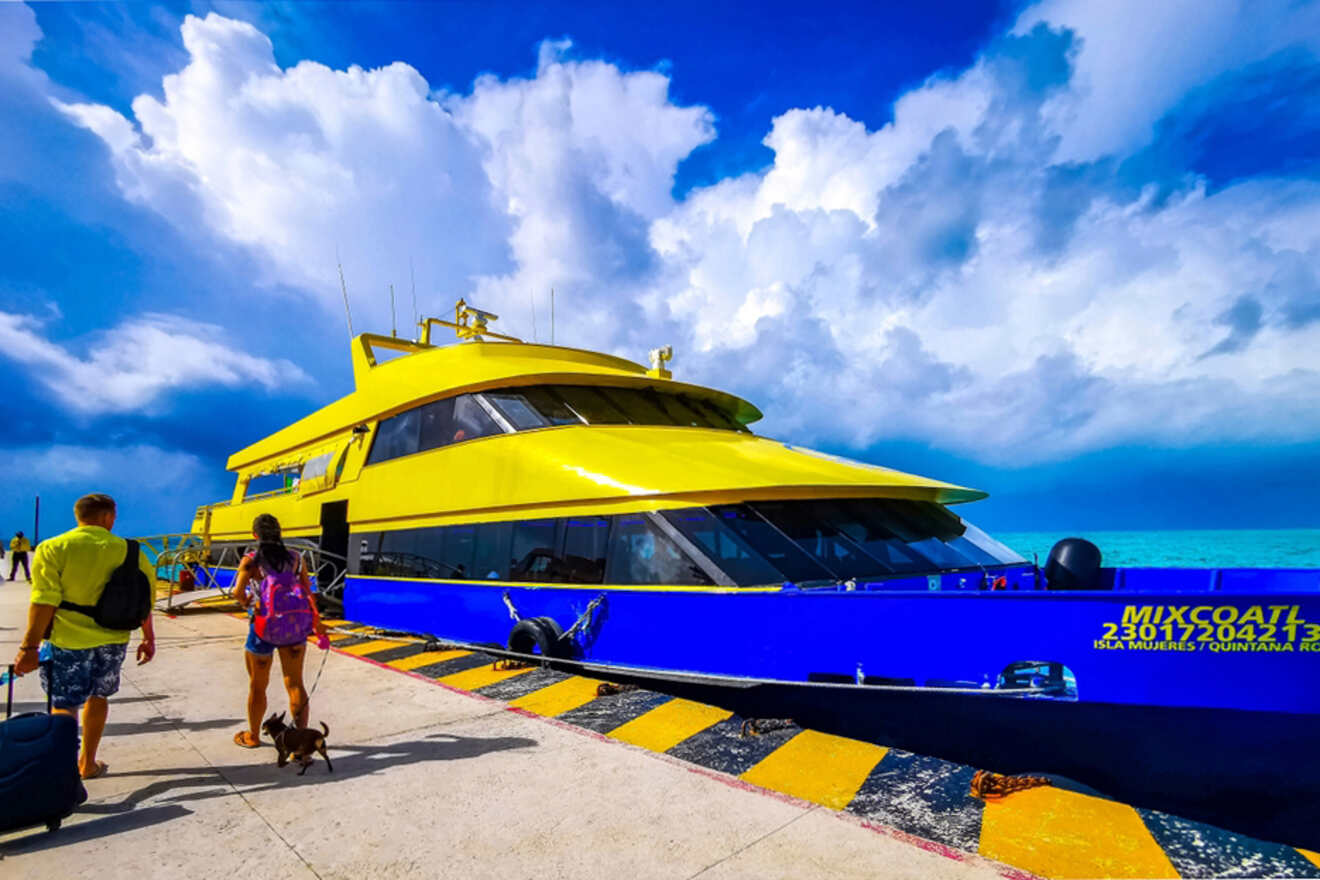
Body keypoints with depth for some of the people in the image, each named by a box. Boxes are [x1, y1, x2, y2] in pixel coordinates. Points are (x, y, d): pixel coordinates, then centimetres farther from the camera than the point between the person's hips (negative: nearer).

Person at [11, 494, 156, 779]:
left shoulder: (53, 548, -8)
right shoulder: (128, 551, 0)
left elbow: (45, 601, -15)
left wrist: (30, 646, -11)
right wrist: (148, 638, 13)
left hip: (67, 641, -3)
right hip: (112, 640, 3)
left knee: (64, 705, 1)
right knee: (98, 697, 20)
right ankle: (87, 763, 34)